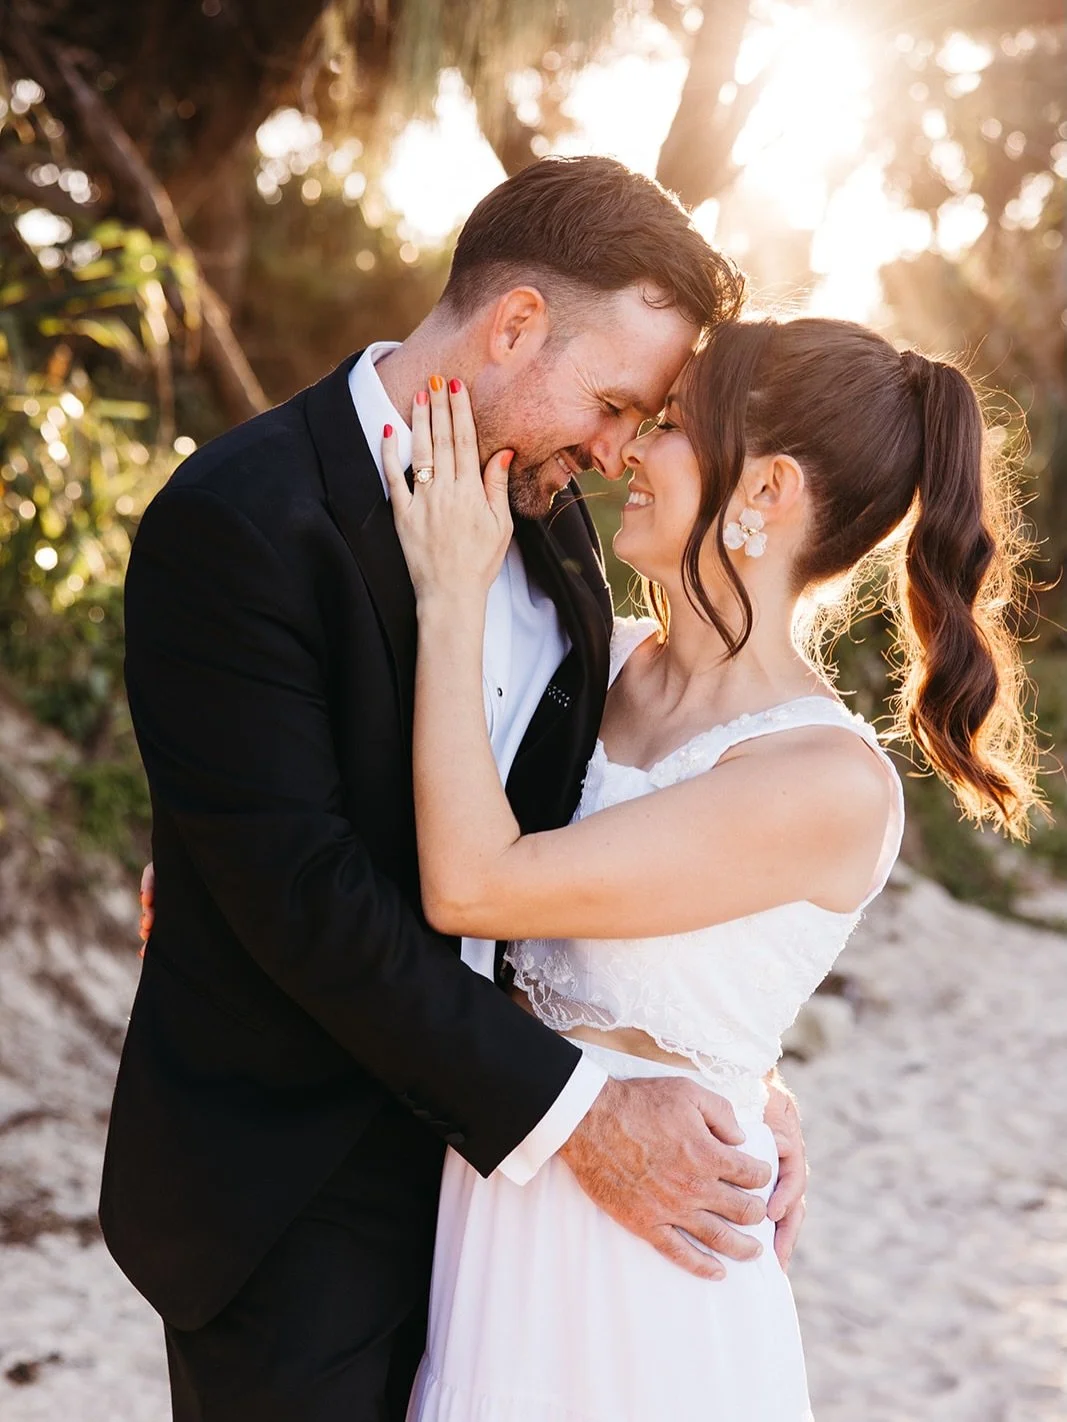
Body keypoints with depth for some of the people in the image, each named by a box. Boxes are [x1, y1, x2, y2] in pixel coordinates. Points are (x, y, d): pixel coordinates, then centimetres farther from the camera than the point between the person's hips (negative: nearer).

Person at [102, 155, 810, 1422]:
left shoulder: (543, 515, 4)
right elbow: (299, 890, -24)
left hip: (474, 1142, 7)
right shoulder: (238, 522, -20)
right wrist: (571, 1109, -22)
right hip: (289, 1201, -7)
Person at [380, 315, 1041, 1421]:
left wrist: (453, 599, -18)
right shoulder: (611, 660, -1)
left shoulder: (832, 785, -23)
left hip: (636, 1250, -6)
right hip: (494, 1202, 7)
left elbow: (473, 885, -25)